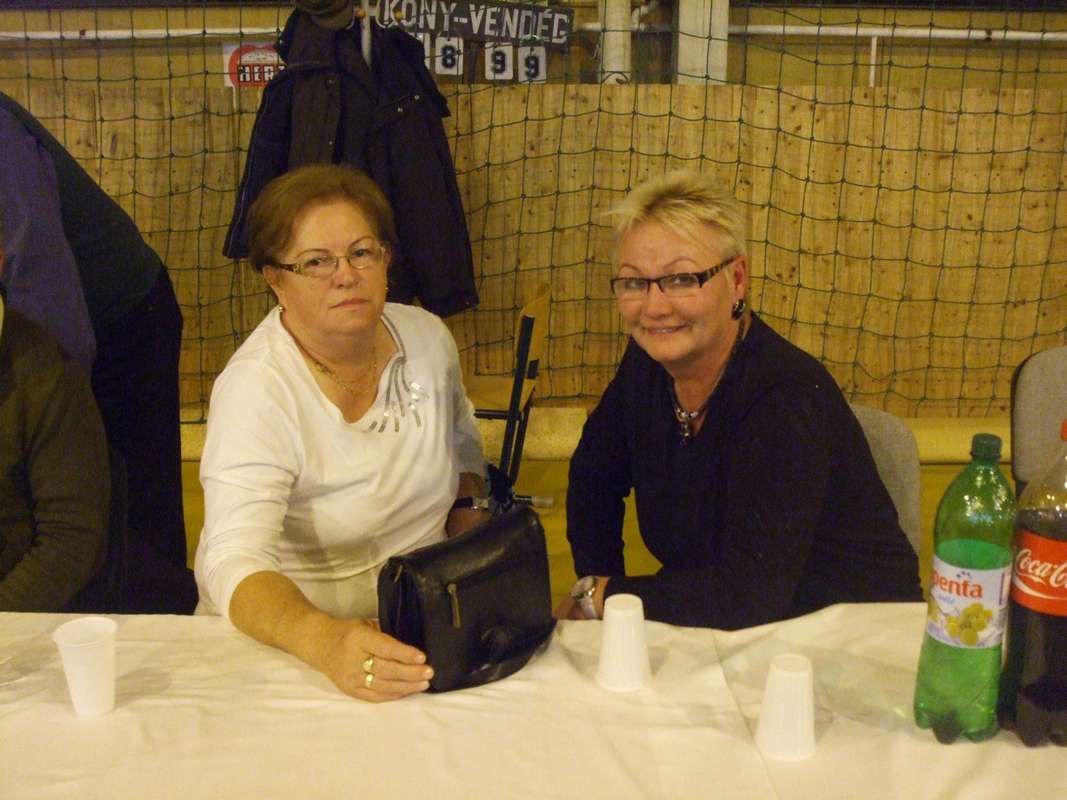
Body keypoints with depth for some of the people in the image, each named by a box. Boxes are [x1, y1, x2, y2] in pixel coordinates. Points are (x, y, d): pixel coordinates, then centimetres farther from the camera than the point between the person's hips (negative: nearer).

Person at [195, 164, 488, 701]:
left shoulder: (428, 337, 0)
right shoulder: (255, 389, -19)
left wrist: (468, 511, 4)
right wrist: (326, 642, -47)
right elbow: (236, 564, -29)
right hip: (282, 634, -4)